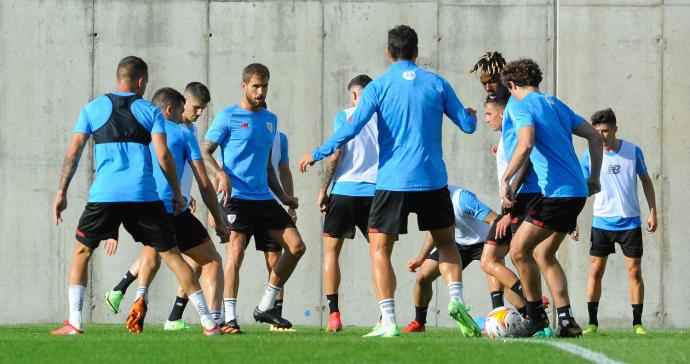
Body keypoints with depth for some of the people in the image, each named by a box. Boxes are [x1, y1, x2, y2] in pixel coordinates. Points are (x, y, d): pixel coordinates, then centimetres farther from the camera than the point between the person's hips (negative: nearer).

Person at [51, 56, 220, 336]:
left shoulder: (92, 109, 12)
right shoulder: (150, 111, 9)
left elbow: (73, 153, 8)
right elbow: (163, 156, 0)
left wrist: (61, 192, 12)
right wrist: (177, 194, 10)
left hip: (104, 195, 0)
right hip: (144, 195, 0)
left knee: (81, 252, 17)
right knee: (171, 255, 6)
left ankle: (74, 323, 4)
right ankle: (208, 322, 4)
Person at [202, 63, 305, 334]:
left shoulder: (270, 119, 17)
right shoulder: (228, 117, -1)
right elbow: (204, 152, -3)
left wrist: (283, 196, 21)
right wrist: (221, 175, -21)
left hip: (263, 198, 7)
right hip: (235, 197, -7)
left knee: (296, 246, -1)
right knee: (236, 252, -19)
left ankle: (265, 307, 9)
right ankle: (229, 318, -14)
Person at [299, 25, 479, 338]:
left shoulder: (378, 87, -3)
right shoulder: (437, 84, 4)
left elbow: (351, 128, -10)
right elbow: (467, 125, 9)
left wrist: (317, 154, 2)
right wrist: (472, 116, 34)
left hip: (392, 181, -2)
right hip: (432, 180, 2)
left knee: (379, 249, 6)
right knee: (446, 242, 20)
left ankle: (388, 322, -6)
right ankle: (456, 299, -4)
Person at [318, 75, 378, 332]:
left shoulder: (344, 117, 2)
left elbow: (335, 156, -6)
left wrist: (323, 191, 1)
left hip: (344, 190, -2)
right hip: (376, 192, 2)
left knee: (331, 250, 9)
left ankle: (334, 314, -1)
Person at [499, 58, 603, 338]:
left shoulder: (522, 106, -5)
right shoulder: (556, 104, 20)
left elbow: (526, 144, -24)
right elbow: (595, 137, 20)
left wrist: (505, 180, -21)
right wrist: (594, 178, 25)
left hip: (557, 193, -9)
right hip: (577, 191, 9)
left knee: (519, 250, -4)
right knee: (543, 254, 16)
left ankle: (536, 315, 1)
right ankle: (566, 321, 10)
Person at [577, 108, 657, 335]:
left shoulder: (633, 151, -2)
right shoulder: (590, 156, -3)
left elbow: (646, 181, 8)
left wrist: (652, 212, 4)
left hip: (630, 223, 0)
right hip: (602, 223, 0)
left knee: (634, 271, -1)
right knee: (595, 271, -2)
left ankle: (637, 323, 7)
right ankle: (592, 322, 5)